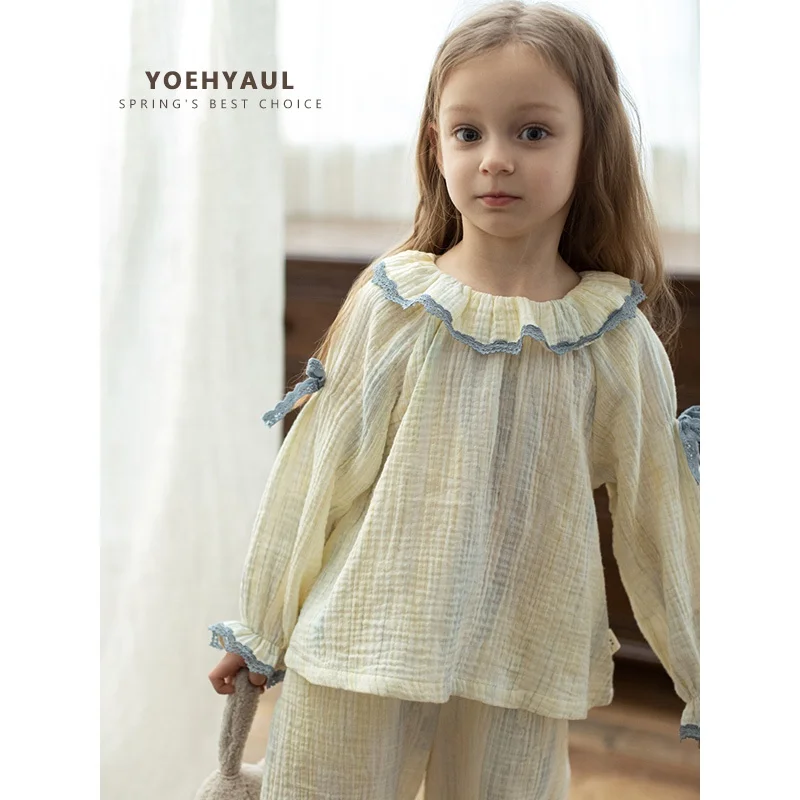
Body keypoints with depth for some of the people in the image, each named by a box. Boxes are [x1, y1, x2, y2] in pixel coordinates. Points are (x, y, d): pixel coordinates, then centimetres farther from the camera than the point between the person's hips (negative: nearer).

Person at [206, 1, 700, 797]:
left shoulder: (617, 340, -5)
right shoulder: (391, 306, -6)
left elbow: (659, 519, 4)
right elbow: (312, 477, 2)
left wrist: (703, 677, 9)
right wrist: (258, 630, 10)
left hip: (522, 674, 1)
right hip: (363, 643, 0)